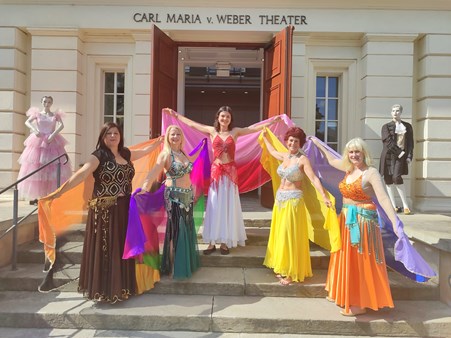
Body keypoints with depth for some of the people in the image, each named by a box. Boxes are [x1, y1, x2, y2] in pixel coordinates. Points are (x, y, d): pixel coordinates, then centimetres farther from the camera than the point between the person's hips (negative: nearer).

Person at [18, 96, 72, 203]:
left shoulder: (56, 114, 9)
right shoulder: (37, 113, 10)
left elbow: (61, 125, -8)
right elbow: (27, 122, -3)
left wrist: (53, 134, -22)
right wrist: (34, 130, -22)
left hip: (52, 142, 0)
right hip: (38, 142, 0)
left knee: (53, 169, -6)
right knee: (35, 168, -3)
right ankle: (33, 196, 0)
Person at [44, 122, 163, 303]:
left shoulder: (125, 153, 11)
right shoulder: (99, 155, -7)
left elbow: (143, 151, 30)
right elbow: (81, 175, -19)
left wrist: (159, 142, 40)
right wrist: (60, 191, -29)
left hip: (124, 209, 6)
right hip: (104, 211, -6)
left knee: (121, 248, 12)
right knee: (104, 249, 0)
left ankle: (120, 287, 26)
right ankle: (104, 289, 12)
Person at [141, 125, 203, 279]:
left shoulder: (183, 153, 10)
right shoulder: (165, 154, -12)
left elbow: (191, 161, 33)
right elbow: (154, 172, -28)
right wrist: (145, 187, -43)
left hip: (187, 195, 8)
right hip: (174, 196, -7)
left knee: (187, 229, 17)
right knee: (176, 231, -1)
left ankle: (186, 263, 34)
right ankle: (173, 267, 14)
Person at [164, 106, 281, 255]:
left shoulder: (235, 132, 3)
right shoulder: (212, 131, 4)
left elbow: (254, 128, 1)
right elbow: (191, 124, 9)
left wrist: (272, 121, -3)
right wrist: (175, 114, 13)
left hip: (230, 171, 0)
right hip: (216, 171, 0)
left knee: (228, 206, 4)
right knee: (214, 207, 3)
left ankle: (225, 242, 14)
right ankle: (212, 242, 10)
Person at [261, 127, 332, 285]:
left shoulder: (303, 159, -12)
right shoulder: (284, 156, 8)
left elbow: (314, 179, -21)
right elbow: (272, 151, 30)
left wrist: (324, 197, -32)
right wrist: (264, 137, 43)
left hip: (293, 200, -7)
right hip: (280, 199, 7)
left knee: (290, 235, -3)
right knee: (280, 234, 12)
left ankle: (292, 273, 9)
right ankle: (283, 268, 26)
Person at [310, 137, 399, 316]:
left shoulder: (371, 172, -14)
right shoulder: (349, 169, 6)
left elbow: (383, 199, -22)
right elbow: (332, 160, 25)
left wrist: (395, 223, -30)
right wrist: (319, 144, 33)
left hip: (362, 221, -7)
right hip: (346, 220, 7)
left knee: (360, 262, 2)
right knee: (346, 259, 18)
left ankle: (360, 304, 15)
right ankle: (344, 295, 35)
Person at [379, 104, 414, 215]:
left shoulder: (407, 126, 12)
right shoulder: (386, 126, 6)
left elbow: (410, 143, 10)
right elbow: (388, 142, -5)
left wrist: (409, 156, -1)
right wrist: (399, 152, -12)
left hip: (401, 156, -1)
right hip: (388, 155, 1)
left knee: (397, 178, -16)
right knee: (388, 180, 0)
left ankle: (405, 205, -5)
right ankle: (393, 206, 10)